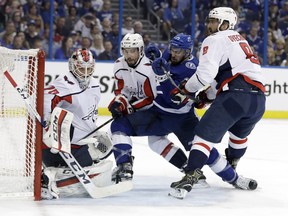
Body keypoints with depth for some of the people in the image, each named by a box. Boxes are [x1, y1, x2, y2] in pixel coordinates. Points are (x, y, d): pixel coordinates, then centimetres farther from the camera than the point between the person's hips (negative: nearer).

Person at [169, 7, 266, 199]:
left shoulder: (215, 40, 5)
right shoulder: (240, 40, 32)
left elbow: (206, 73, -8)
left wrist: (186, 90, 5)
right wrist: (208, 95, 25)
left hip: (236, 96, -8)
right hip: (258, 98, 8)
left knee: (206, 133, -6)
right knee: (239, 134, 33)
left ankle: (190, 178, -18)